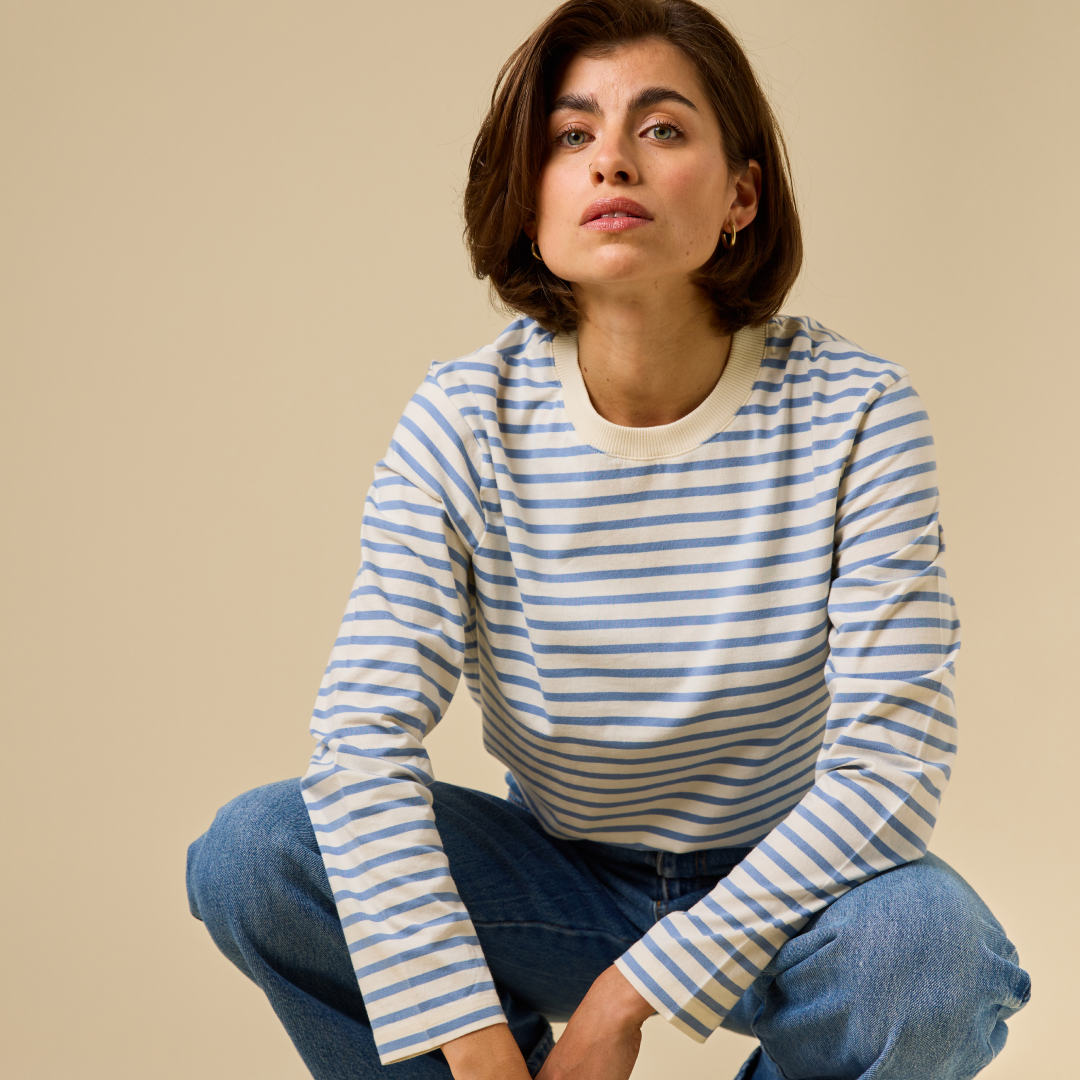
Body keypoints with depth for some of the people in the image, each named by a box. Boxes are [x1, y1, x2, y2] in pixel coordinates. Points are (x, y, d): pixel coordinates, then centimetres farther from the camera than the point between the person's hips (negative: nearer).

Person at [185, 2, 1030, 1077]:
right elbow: (365, 741, -21)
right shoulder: (463, 423, -14)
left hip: (778, 888, 0)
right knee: (250, 854, -20)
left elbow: (890, 765, -21)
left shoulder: (854, 413, -18)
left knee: (933, 956, -33)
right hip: (559, 878, 1)